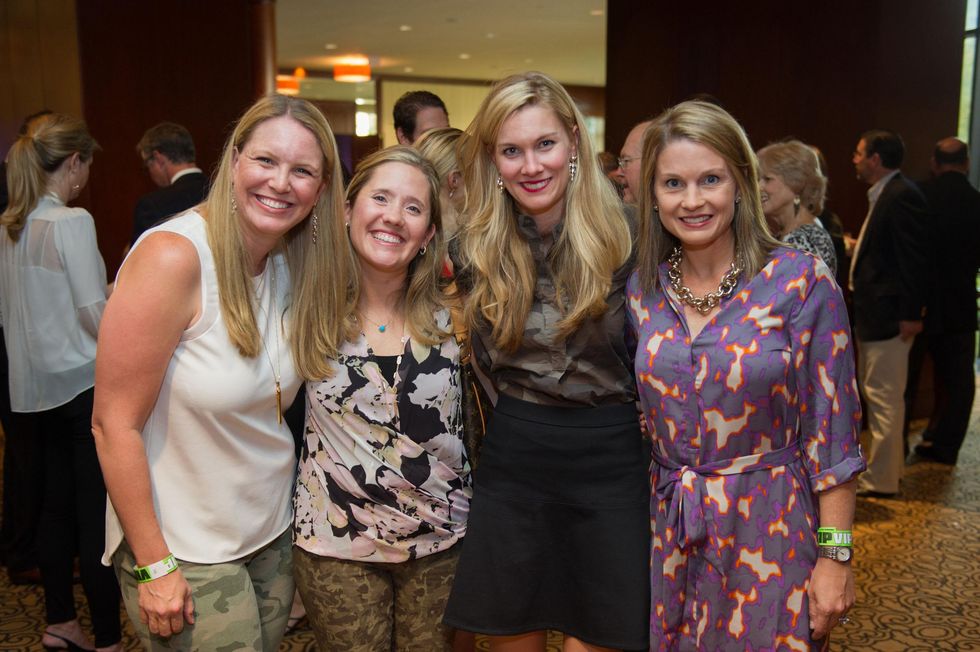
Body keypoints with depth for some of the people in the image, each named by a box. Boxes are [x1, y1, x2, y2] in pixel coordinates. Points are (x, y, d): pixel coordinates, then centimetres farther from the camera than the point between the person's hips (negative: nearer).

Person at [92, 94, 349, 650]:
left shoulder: (294, 262, -2)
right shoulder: (172, 256, -22)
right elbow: (115, 424, -20)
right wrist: (154, 565, -17)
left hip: (273, 536, 7)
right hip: (182, 552, -6)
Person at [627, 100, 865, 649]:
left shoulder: (801, 280, -12)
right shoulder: (642, 290, 0)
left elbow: (833, 431, -10)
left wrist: (836, 557, -10)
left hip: (772, 538, -3)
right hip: (671, 539, 4)